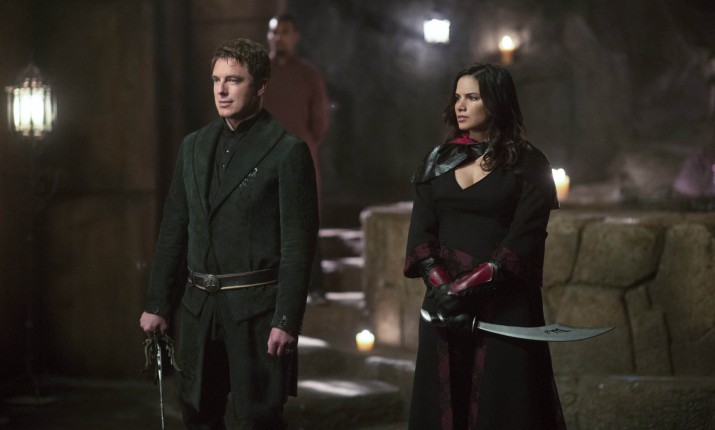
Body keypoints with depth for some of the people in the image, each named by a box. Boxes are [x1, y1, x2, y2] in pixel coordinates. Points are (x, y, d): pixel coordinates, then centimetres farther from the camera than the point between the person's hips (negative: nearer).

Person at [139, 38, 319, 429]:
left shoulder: (288, 152, -6)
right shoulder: (194, 146, 12)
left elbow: (298, 246, -10)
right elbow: (173, 231, 14)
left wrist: (286, 322, -15)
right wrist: (157, 305, 10)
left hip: (256, 309, -6)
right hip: (200, 307, 6)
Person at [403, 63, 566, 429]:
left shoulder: (527, 164, -2)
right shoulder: (438, 162, 11)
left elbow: (523, 242, -10)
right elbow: (420, 236, 3)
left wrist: (466, 287, -18)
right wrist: (442, 289, -13)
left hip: (506, 307, -4)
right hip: (445, 303, 4)